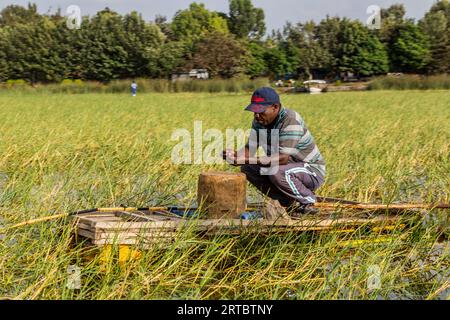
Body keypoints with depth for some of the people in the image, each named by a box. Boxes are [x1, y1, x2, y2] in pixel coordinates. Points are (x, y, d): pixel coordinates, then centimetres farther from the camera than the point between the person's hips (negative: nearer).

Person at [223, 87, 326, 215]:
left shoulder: (290, 121, -27)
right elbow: (250, 149, -1)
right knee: (247, 168, -6)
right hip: (287, 166, 9)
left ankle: (307, 202, -8)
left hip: (313, 171, -9)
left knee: (277, 172, -36)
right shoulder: (260, 120, -1)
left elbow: (283, 158, -36)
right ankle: (290, 202, 3)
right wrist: (235, 155, -26)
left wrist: (248, 160, -43)